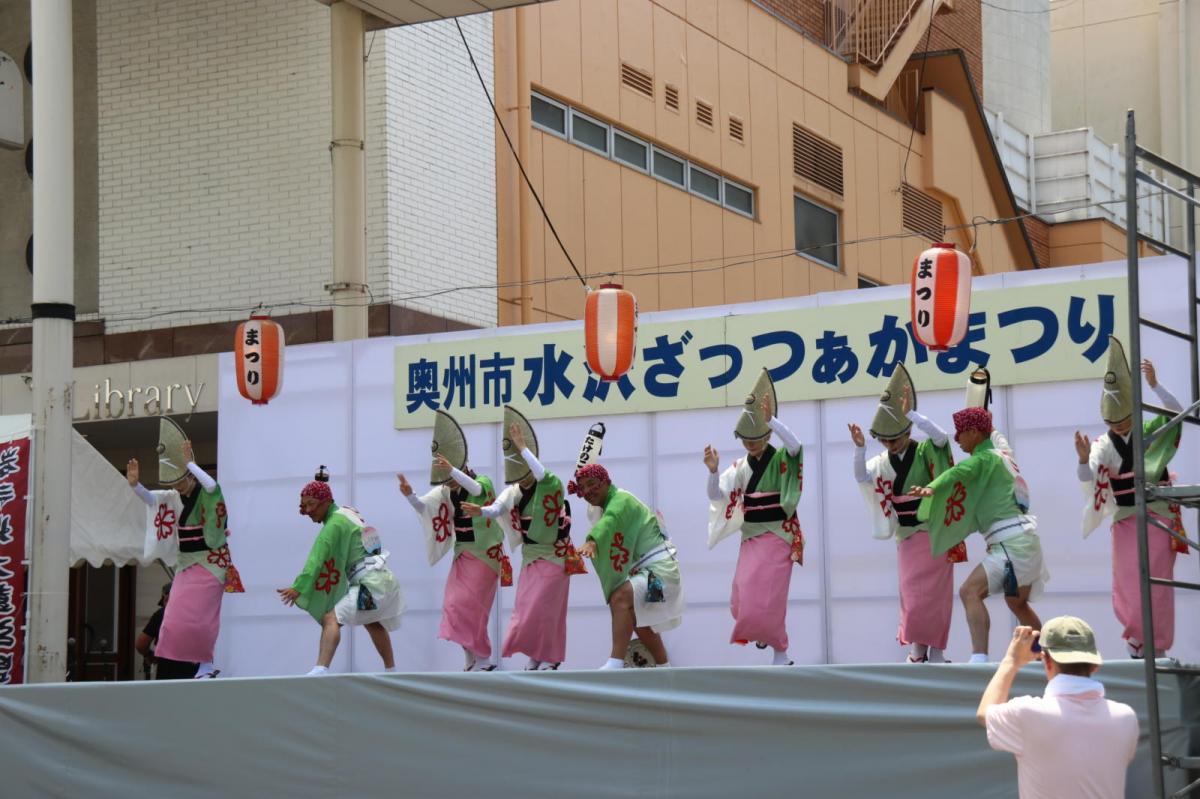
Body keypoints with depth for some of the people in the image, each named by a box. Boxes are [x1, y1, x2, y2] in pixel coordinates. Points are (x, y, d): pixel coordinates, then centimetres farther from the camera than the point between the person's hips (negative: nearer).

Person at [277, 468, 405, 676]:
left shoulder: (335, 523, -12)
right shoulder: (348, 513, 15)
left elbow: (317, 558, -22)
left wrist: (298, 588, -27)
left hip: (369, 584, -11)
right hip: (384, 580, 11)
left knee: (331, 619, -24)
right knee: (373, 623, 35)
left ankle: (320, 670, -42)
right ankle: (391, 671, 51)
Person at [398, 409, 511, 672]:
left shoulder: (484, 483, -13)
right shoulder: (446, 492, 3)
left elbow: (476, 489, -36)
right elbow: (423, 506, -6)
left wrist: (452, 470, -50)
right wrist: (409, 495, -28)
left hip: (484, 555, -7)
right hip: (463, 554, 7)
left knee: (467, 606, -12)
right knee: (454, 606, 2)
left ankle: (482, 658, -5)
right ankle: (472, 659, 7)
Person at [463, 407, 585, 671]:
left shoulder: (550, 486, -14)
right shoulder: (514, 491, 2)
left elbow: (541, 474, -36)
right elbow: (497, 509, -13)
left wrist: (522, 446, -35)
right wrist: (481, 511, -35)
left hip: (553, 555, -7)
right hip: (530, 555, 7)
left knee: (543, 608, -8)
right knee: (526, 608, 6)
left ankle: (549, 658, 1)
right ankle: (536, 656, 14)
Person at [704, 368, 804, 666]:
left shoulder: (782, 460, -8)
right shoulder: (741, 467, 5)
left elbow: (795, 445, -31)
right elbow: (716, 496, -2)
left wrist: (770, 418, -40)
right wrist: (713, 471, -20)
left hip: (777, 536, -5)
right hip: (750, 538, 5)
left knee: (765, 598, -9)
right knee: (742, 602, 6)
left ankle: (781, 653, 6)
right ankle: (764, 631, 37)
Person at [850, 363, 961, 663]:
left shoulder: (927, 453, -8)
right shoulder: (882, 462, 1)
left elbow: (941, 436, -27)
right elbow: (862, 478, -12)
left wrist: (910, 413, -30)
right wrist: (860, 448, -27)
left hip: (934, 533, -3)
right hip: (906, 536, 4)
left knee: (935, 593, -1)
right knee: (911, 594, 5)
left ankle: (935, 650, 6)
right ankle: (918, 647, 15)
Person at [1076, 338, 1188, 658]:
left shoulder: (1152, 433, -2)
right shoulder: (1103, 446, -4)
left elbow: (1176, 412, -17)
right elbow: (1088, 484, -14)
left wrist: (1154, 385, -28)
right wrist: (1084, 459, -34)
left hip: (1158, 519, -1)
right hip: (1126, 521, 1)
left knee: (1157, 587, -1)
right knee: (1126, 587, 1)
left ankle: (1157, 649, 6)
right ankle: (1138, 647, 14)